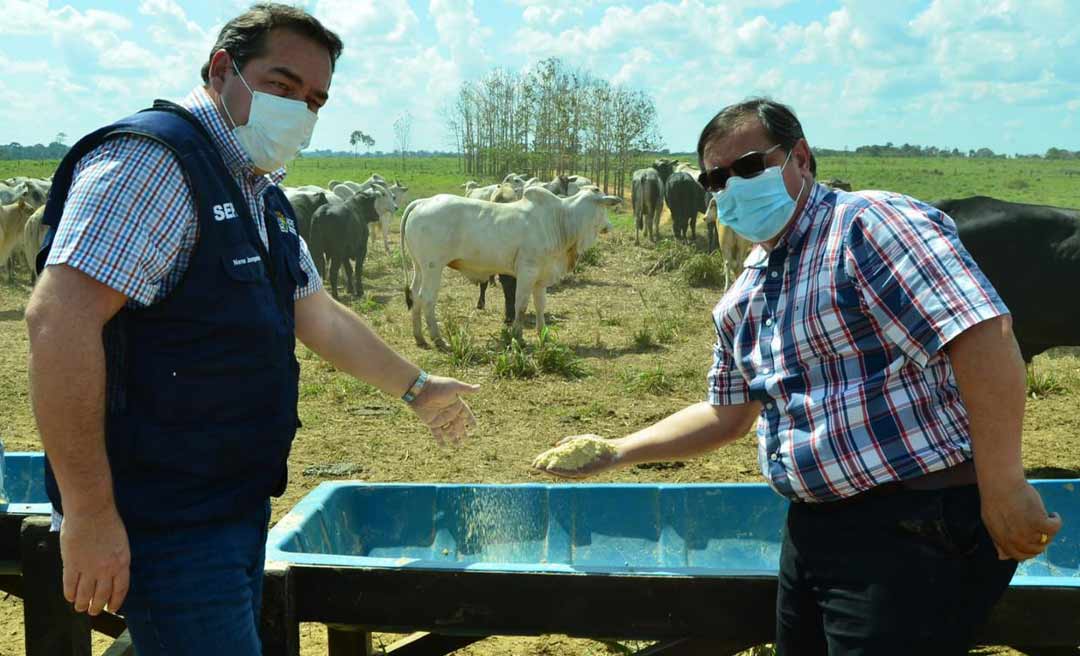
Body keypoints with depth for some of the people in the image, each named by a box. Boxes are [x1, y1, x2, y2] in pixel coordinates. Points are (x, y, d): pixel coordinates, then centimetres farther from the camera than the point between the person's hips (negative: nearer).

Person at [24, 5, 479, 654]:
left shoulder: (264, 198, 14)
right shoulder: (152, 160, -16)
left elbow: (318, 315, 27)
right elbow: (58, 316, -26)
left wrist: (417, 387, 32)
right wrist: (88, 514, -26)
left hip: (240, 505, 9)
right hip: (169, 525, -9)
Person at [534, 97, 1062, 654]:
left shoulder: (869, 223, -15)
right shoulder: (743, 299, 13)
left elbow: (983, 334, -24)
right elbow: (727, 415, 23)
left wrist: (1003, 487, -25)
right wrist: (617, 453, 18)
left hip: (915, 529, -9)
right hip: (813, 523, 9)